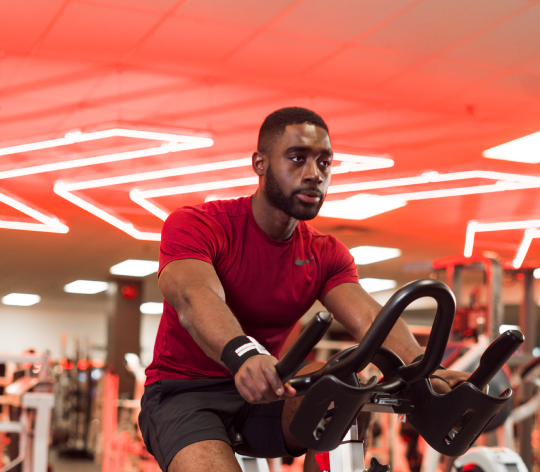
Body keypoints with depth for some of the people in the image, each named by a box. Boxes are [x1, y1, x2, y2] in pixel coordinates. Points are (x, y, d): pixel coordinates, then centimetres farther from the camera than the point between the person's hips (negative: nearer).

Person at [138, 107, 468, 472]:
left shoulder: (326, 254, 1)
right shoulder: (193, 225, -12)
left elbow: (369, 317, -16)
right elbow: (195, 299, -33)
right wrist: (244, 355, -55)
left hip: (265, 399, 4)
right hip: (183, 391, -4)